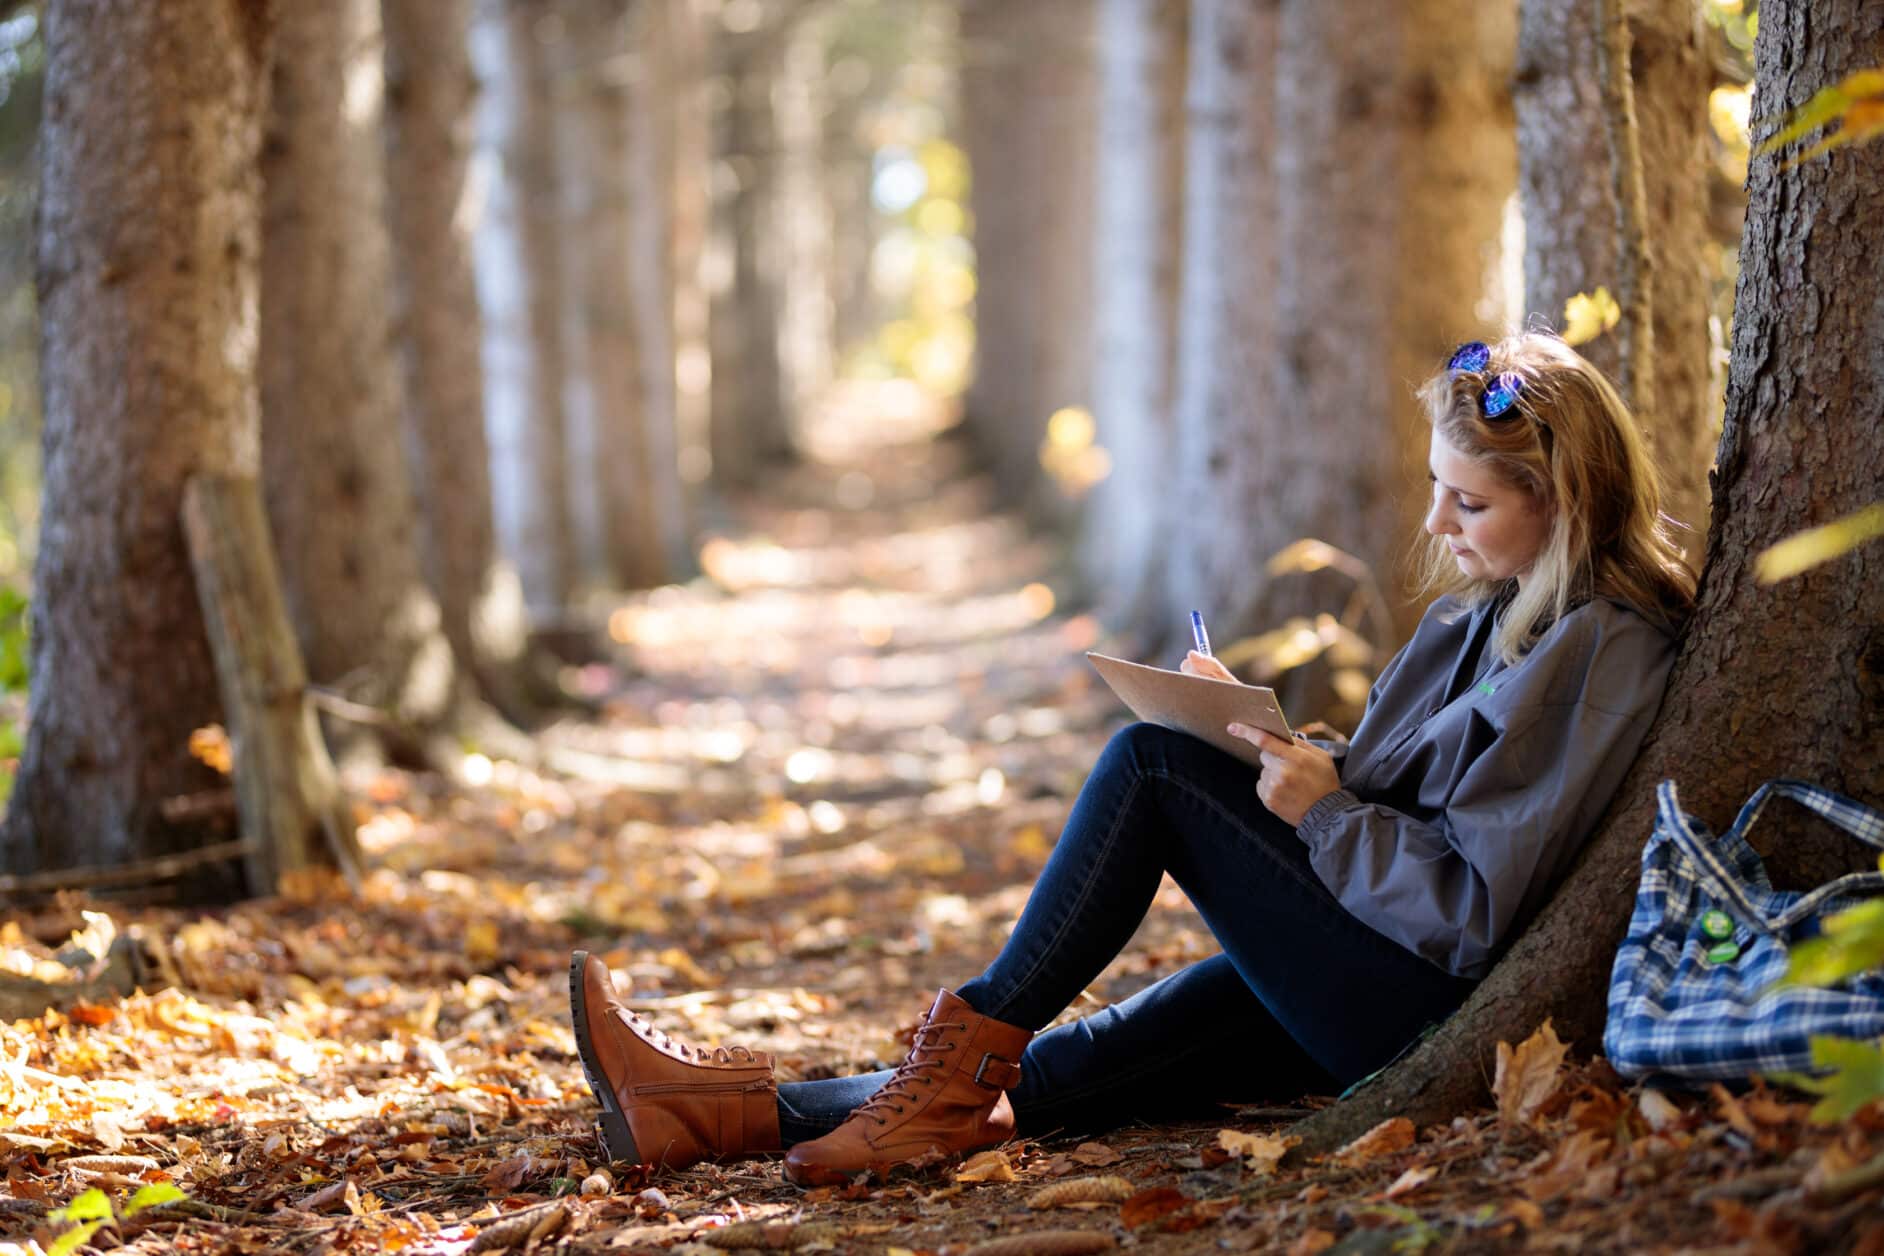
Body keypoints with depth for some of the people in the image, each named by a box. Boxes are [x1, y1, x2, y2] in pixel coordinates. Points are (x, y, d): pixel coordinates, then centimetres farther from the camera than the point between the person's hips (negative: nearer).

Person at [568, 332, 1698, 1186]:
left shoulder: (1604, 651, -14)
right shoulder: (1484, 612, 16)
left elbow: (1472, 908, -19)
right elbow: (1377, 790, 18)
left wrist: (1323, 811, -16)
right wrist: (1262, 737, 2)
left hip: (1429, 1010, -8)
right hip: (1369, 989, 8)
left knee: (1150, 765, -12)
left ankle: (972, 1049, -6)